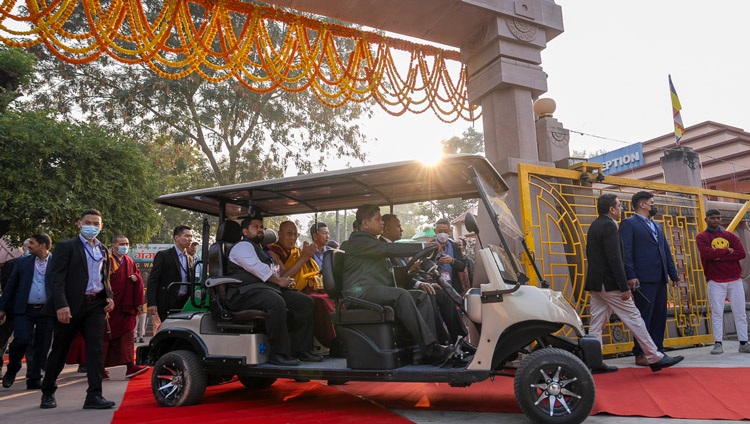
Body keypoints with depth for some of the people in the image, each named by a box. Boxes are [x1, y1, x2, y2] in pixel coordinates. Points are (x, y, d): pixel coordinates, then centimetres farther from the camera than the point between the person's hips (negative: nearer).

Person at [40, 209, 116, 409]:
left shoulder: (103, 250, 15)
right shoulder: (66, 247, -3)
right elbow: (56, 278, -11)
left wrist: (109, 296, 5)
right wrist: (61, 305, -21)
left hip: (95, 305, 4)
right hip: (71, 306, -4)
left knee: (96, 349, -4)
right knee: (60, 350, 9)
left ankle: (94, 395, -2)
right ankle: (47, 392, 29)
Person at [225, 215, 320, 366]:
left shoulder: (260, 250, 33)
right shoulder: (243, 246, 2)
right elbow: (257, 268, -14)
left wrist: (285, 280, 5)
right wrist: (279, 280, -12)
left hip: (267, 287, 10)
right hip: (245, 292, -10)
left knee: (307, 302, -4)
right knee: (277, 302, -40)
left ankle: (300, 349, -7)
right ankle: (278, 353, -33)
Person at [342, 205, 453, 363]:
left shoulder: (372, 242, 28)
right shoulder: (356, 240, -4)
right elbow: (388, 249, -17)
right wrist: (422, 247, -17)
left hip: (378, 293, 10)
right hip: (360, 293, -10)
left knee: (422, 296, -6)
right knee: (401, 295, -33)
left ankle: (430, 345, -18)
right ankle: (430, 349, -34)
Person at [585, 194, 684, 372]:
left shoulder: (595, 225, 16)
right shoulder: (609, 226, -13)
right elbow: (615, 259, -19)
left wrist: (625, 280, 21)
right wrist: (624, 287, -18)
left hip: (594, 283, 10)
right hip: (609, 284, -9)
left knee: (597, 323, 9)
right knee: (634, 318, -1)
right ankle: (655, 358, 6)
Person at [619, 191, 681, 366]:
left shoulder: (657, 226, 23)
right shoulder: (629, 224, -2)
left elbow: (666, 251, 21)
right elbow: (626, 252, -10)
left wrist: (674, 275, 15)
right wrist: (631, 276, -18)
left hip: (660, 279, 8)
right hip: (644, 279, -8)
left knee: (660, 316, 10)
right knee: (644, 317, -5)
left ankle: (657, 351, 18)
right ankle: (640, 354, 2)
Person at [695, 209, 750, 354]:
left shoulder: (730, 235, 11)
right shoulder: (701, 237, 1)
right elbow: (707, 253, -17)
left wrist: (720, 257, -12)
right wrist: (727, 251, -6)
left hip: (735, 280, 3)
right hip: (715, 282, -3)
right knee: (717, 313, -3)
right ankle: (718, 344, 2)